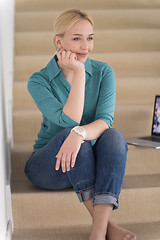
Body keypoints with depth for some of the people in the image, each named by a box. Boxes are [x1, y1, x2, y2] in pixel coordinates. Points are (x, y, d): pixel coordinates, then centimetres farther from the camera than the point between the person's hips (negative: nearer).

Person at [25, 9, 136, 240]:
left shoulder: (103, 72, -1)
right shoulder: (39, 81, -9)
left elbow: (105, 120, -16)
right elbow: (70, 121, -23)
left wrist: (80, 132, -38)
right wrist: (78, 72, -22)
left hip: (91, 164, 2)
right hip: (47, 166, -2)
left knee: (114, 136, -30)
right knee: (71, 134, -33)